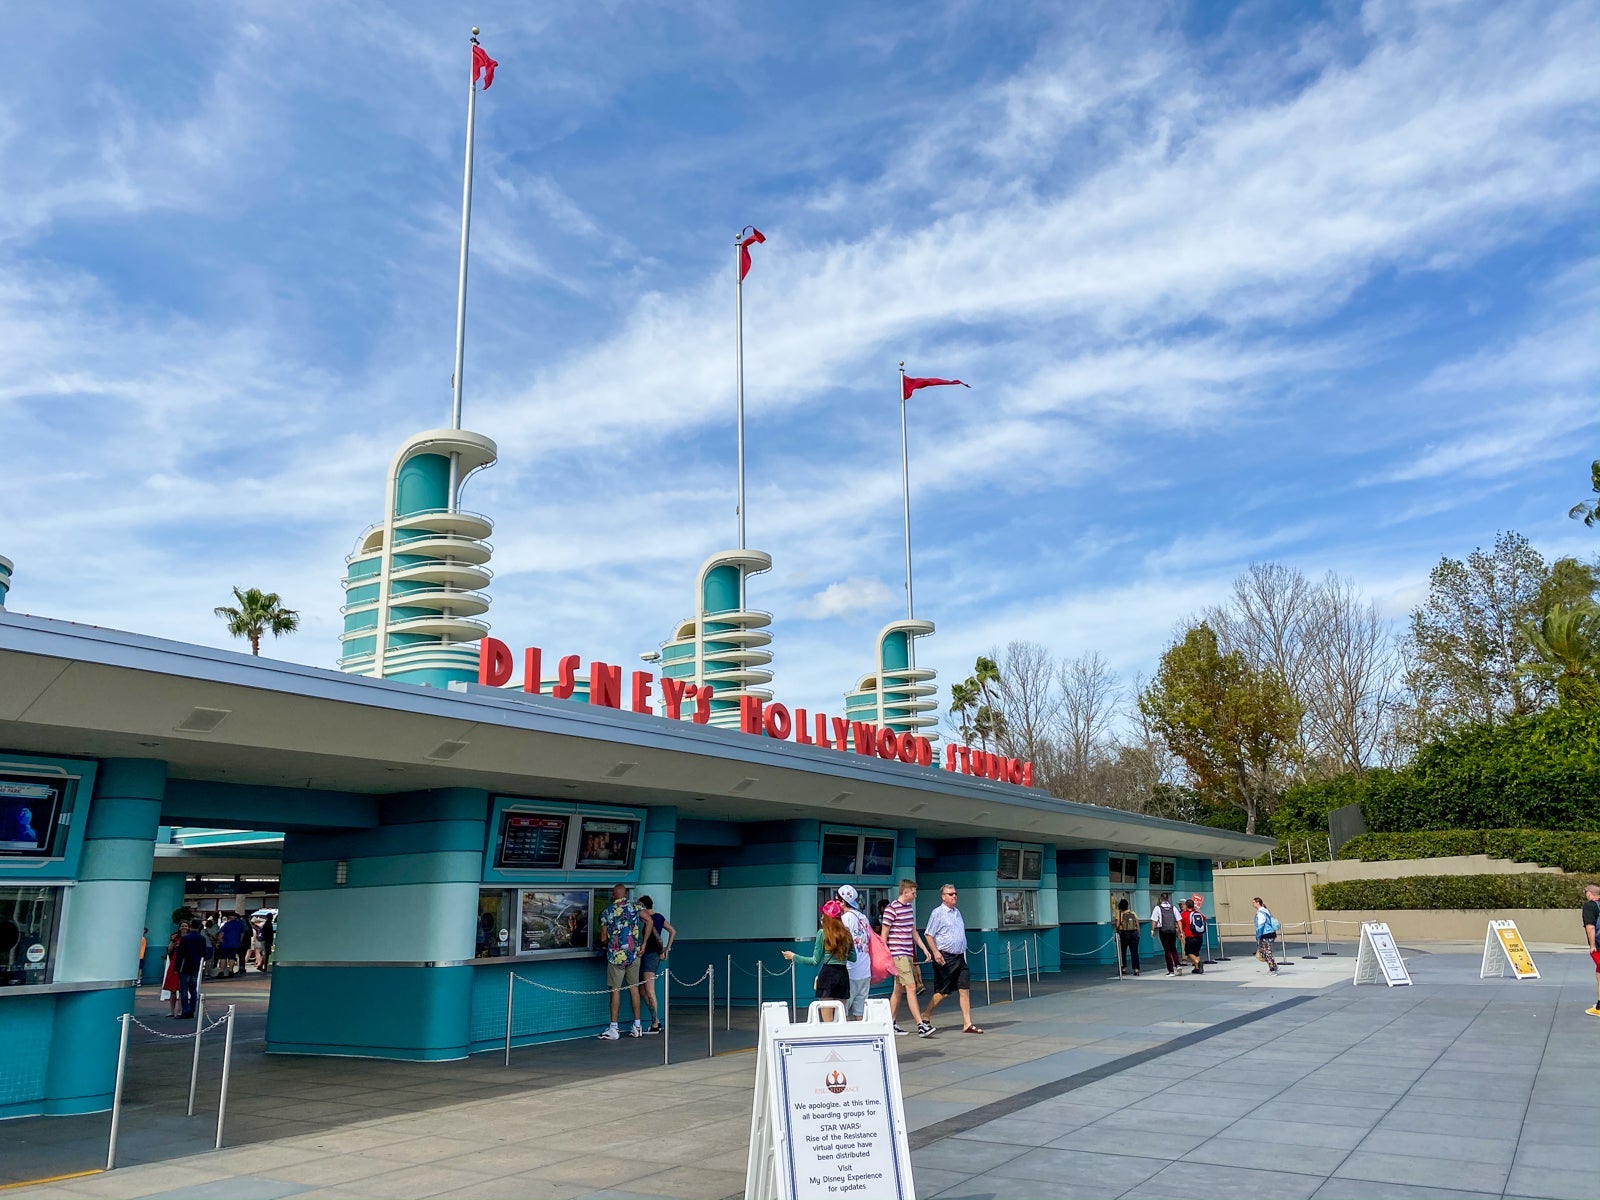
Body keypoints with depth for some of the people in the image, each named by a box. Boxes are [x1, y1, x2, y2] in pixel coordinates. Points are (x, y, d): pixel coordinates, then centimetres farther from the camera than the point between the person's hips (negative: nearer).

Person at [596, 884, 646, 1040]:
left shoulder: (607, 911, 1)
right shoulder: (634, 906, 3)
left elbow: (603, 937, 4)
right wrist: (643, 944, 7)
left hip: (616, 955, -2)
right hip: (634, 953, 2)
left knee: (615, 990, 1)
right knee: (634, 988, 9)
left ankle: (613, 1029, 2)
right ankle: (637, 1027, 13)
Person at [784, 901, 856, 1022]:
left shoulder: (822, 933, -5)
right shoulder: (846, 934, 8)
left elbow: (815, 961, -4)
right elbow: (853, 958, 14)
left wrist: (794, 957, 6)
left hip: (827, 975, -4)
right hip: (843, 975, 5)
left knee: (828, 1020, -1)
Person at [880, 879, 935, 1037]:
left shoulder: (909, 907, 14)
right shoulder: (892, 909, -12)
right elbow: (884, 934, -10)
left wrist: (925, 949, 18)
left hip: (908, 954, 8)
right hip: (898, 954, -8)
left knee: (898, 989, 12)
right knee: (911, 987, -12)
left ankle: (891, 1024, 19)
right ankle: (921, 1026, -13)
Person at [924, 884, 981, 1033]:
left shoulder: (957, 912, 16)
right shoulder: (938, 913, -8)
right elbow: (928, 934, -10)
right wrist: (935, 952, -19)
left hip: (959, 957, 7)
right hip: (945, 957, -7)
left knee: (964, 989, 1)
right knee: (942, 992, -1)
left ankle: (967, 1024, 4)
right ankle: (926, 1016, 18)